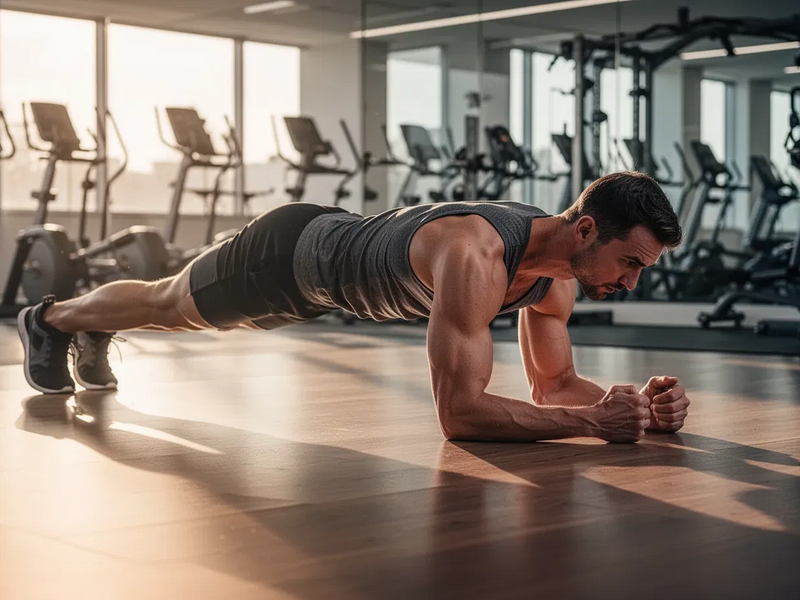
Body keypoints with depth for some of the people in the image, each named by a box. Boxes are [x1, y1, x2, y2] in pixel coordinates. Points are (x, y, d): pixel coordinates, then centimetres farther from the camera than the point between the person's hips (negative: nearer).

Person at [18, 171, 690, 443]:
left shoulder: (558, 271, -19)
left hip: (337, 245, 7)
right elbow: (459, 411, -48)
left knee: (185, 313, 33)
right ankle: (53, 318, 52)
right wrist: (594, 421, -50)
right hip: (293, 250, -7)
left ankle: (94, 334, 62)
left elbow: (555, 384, -7)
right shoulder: (475, 255, -45)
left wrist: (638, 402, -26)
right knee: (170, 304, 21)